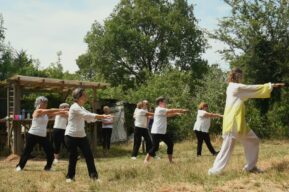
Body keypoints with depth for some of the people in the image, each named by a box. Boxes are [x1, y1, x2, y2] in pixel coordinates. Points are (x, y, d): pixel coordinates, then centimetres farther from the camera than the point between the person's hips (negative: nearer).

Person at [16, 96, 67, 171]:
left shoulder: (46, 112, 9)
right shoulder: (38, 111, -14)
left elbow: (54, 113, -3)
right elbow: (50, 111, -24)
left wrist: (62, 112, -16)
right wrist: (61, 109, -23)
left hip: (43, 136, 7)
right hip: (33, 135, -7)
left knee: (50, 150, 0)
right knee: (27, 151, 2)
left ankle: (48, 167, 12)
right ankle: (20, 166, 19)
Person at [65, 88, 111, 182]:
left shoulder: (82, 108, 14)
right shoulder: (74, 107, -15)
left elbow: (89, 118, 7)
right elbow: (88, 115, -23)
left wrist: (102, 117, -7)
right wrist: (102, 116, -23)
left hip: (81, 136, 8)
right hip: (71, 136, -8)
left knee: (89, 155, 0)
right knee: (73, 157, 1)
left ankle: (94, 175, 4)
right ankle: (70, 176, 19)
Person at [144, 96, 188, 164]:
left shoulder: (163, 111, 16)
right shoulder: (159, 109, -15)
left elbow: (169, 114, 11)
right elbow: (171, 111, -14)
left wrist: (177, 113, -3)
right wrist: (182, 110, -6)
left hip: (163, 132, 10)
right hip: (156, 132, -10)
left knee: (170, 144, 8)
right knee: (155, 147, -11)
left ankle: (170, 160, 17)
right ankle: (146, 160, 2)